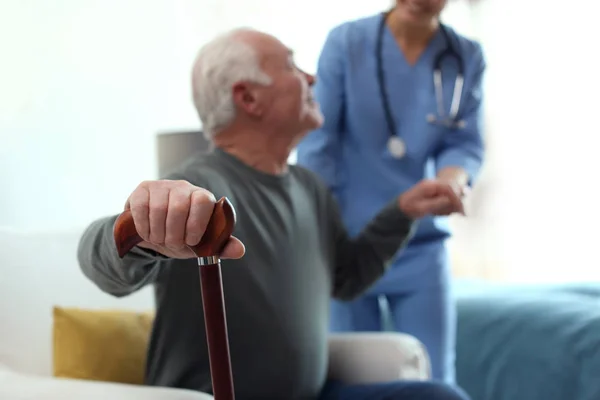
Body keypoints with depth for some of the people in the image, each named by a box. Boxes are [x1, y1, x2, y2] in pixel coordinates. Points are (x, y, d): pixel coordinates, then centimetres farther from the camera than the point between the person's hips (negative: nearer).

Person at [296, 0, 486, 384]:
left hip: (422, 249, 2)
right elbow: (317, 144, -7)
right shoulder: (346, 42, -6)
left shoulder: (467, 57, 1)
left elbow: (466, 145, 2)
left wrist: (453, 178, -23)